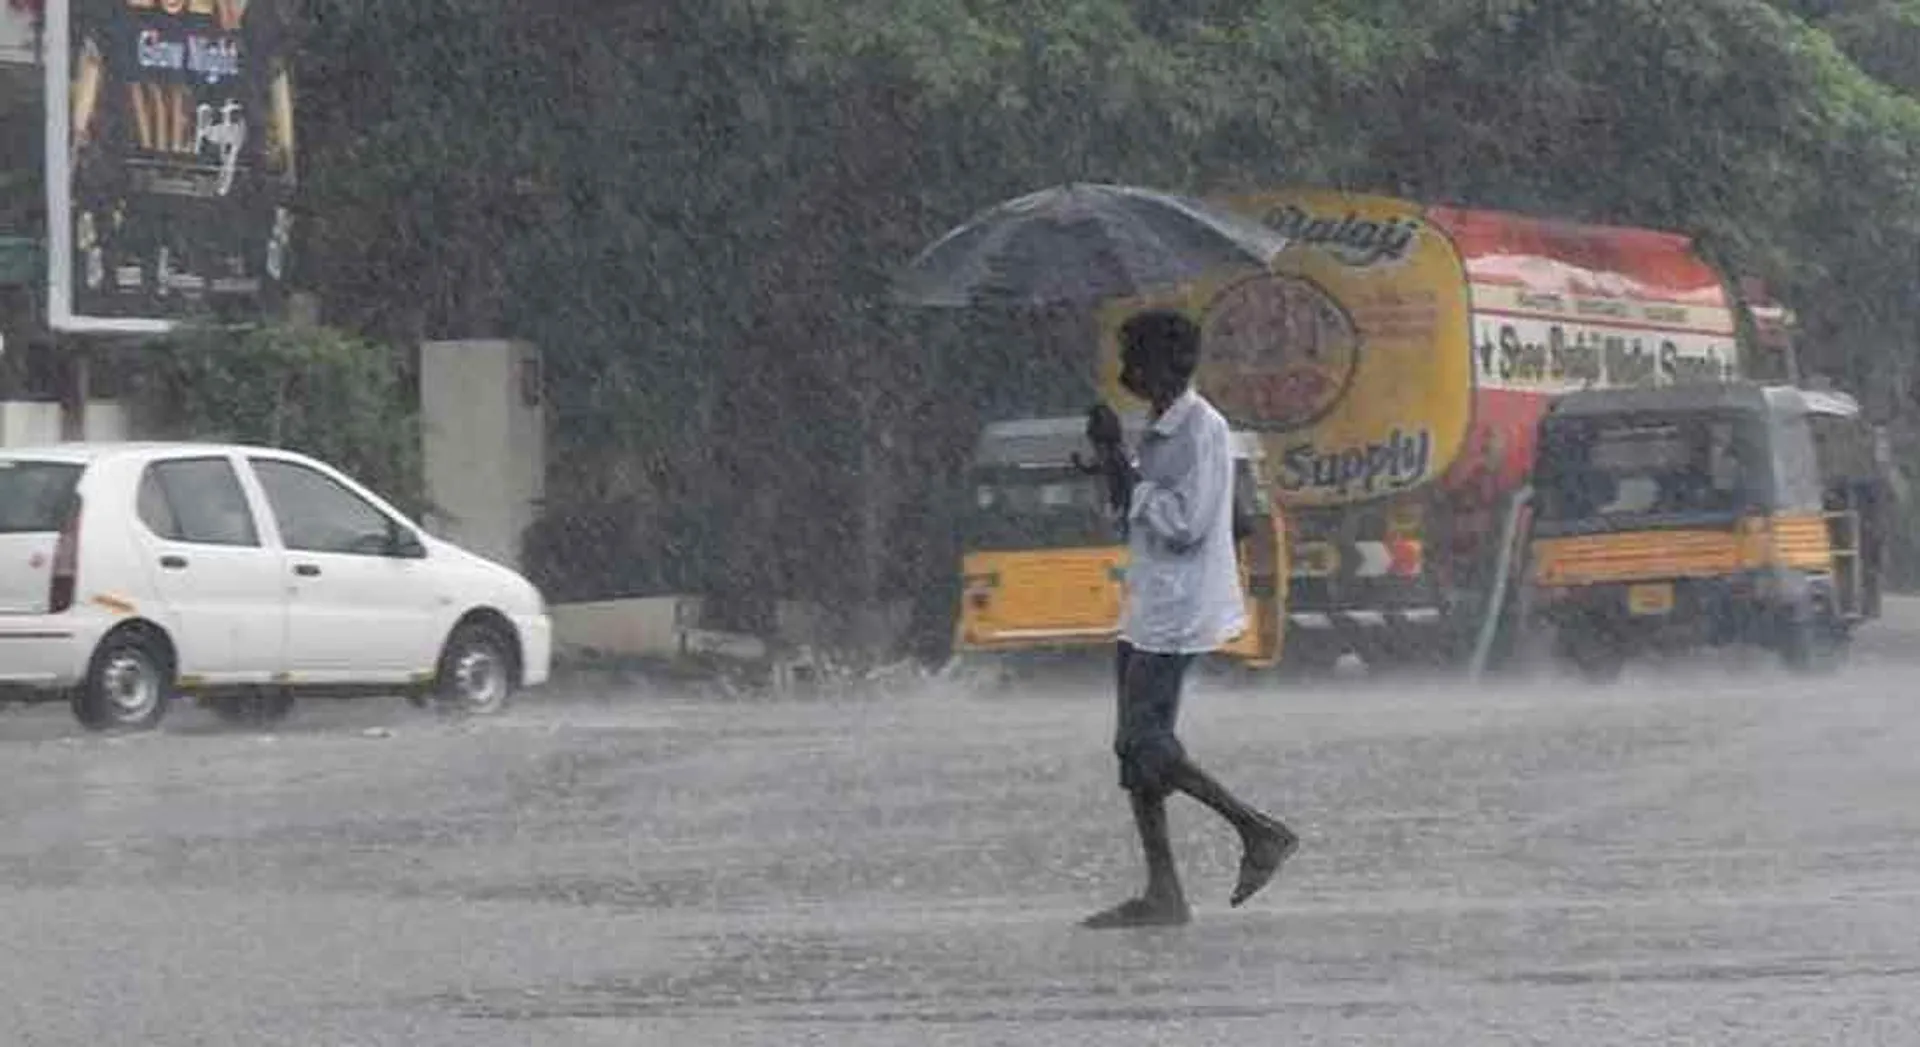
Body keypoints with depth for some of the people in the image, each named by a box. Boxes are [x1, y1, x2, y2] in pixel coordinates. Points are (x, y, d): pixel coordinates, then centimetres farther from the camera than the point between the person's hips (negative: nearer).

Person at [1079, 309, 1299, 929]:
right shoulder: (1160, 431, 17)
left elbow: (1185, 522, -21)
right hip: (1147, 610, 10)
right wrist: (1111, 464, 7)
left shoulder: (1202, 430, -13)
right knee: (1137, 746, 6)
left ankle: (1261, 833, -3)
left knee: (1145, 743, -12)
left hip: (1176, 614, -10)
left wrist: (1123, 474, -15)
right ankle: (1162, 894, 6)